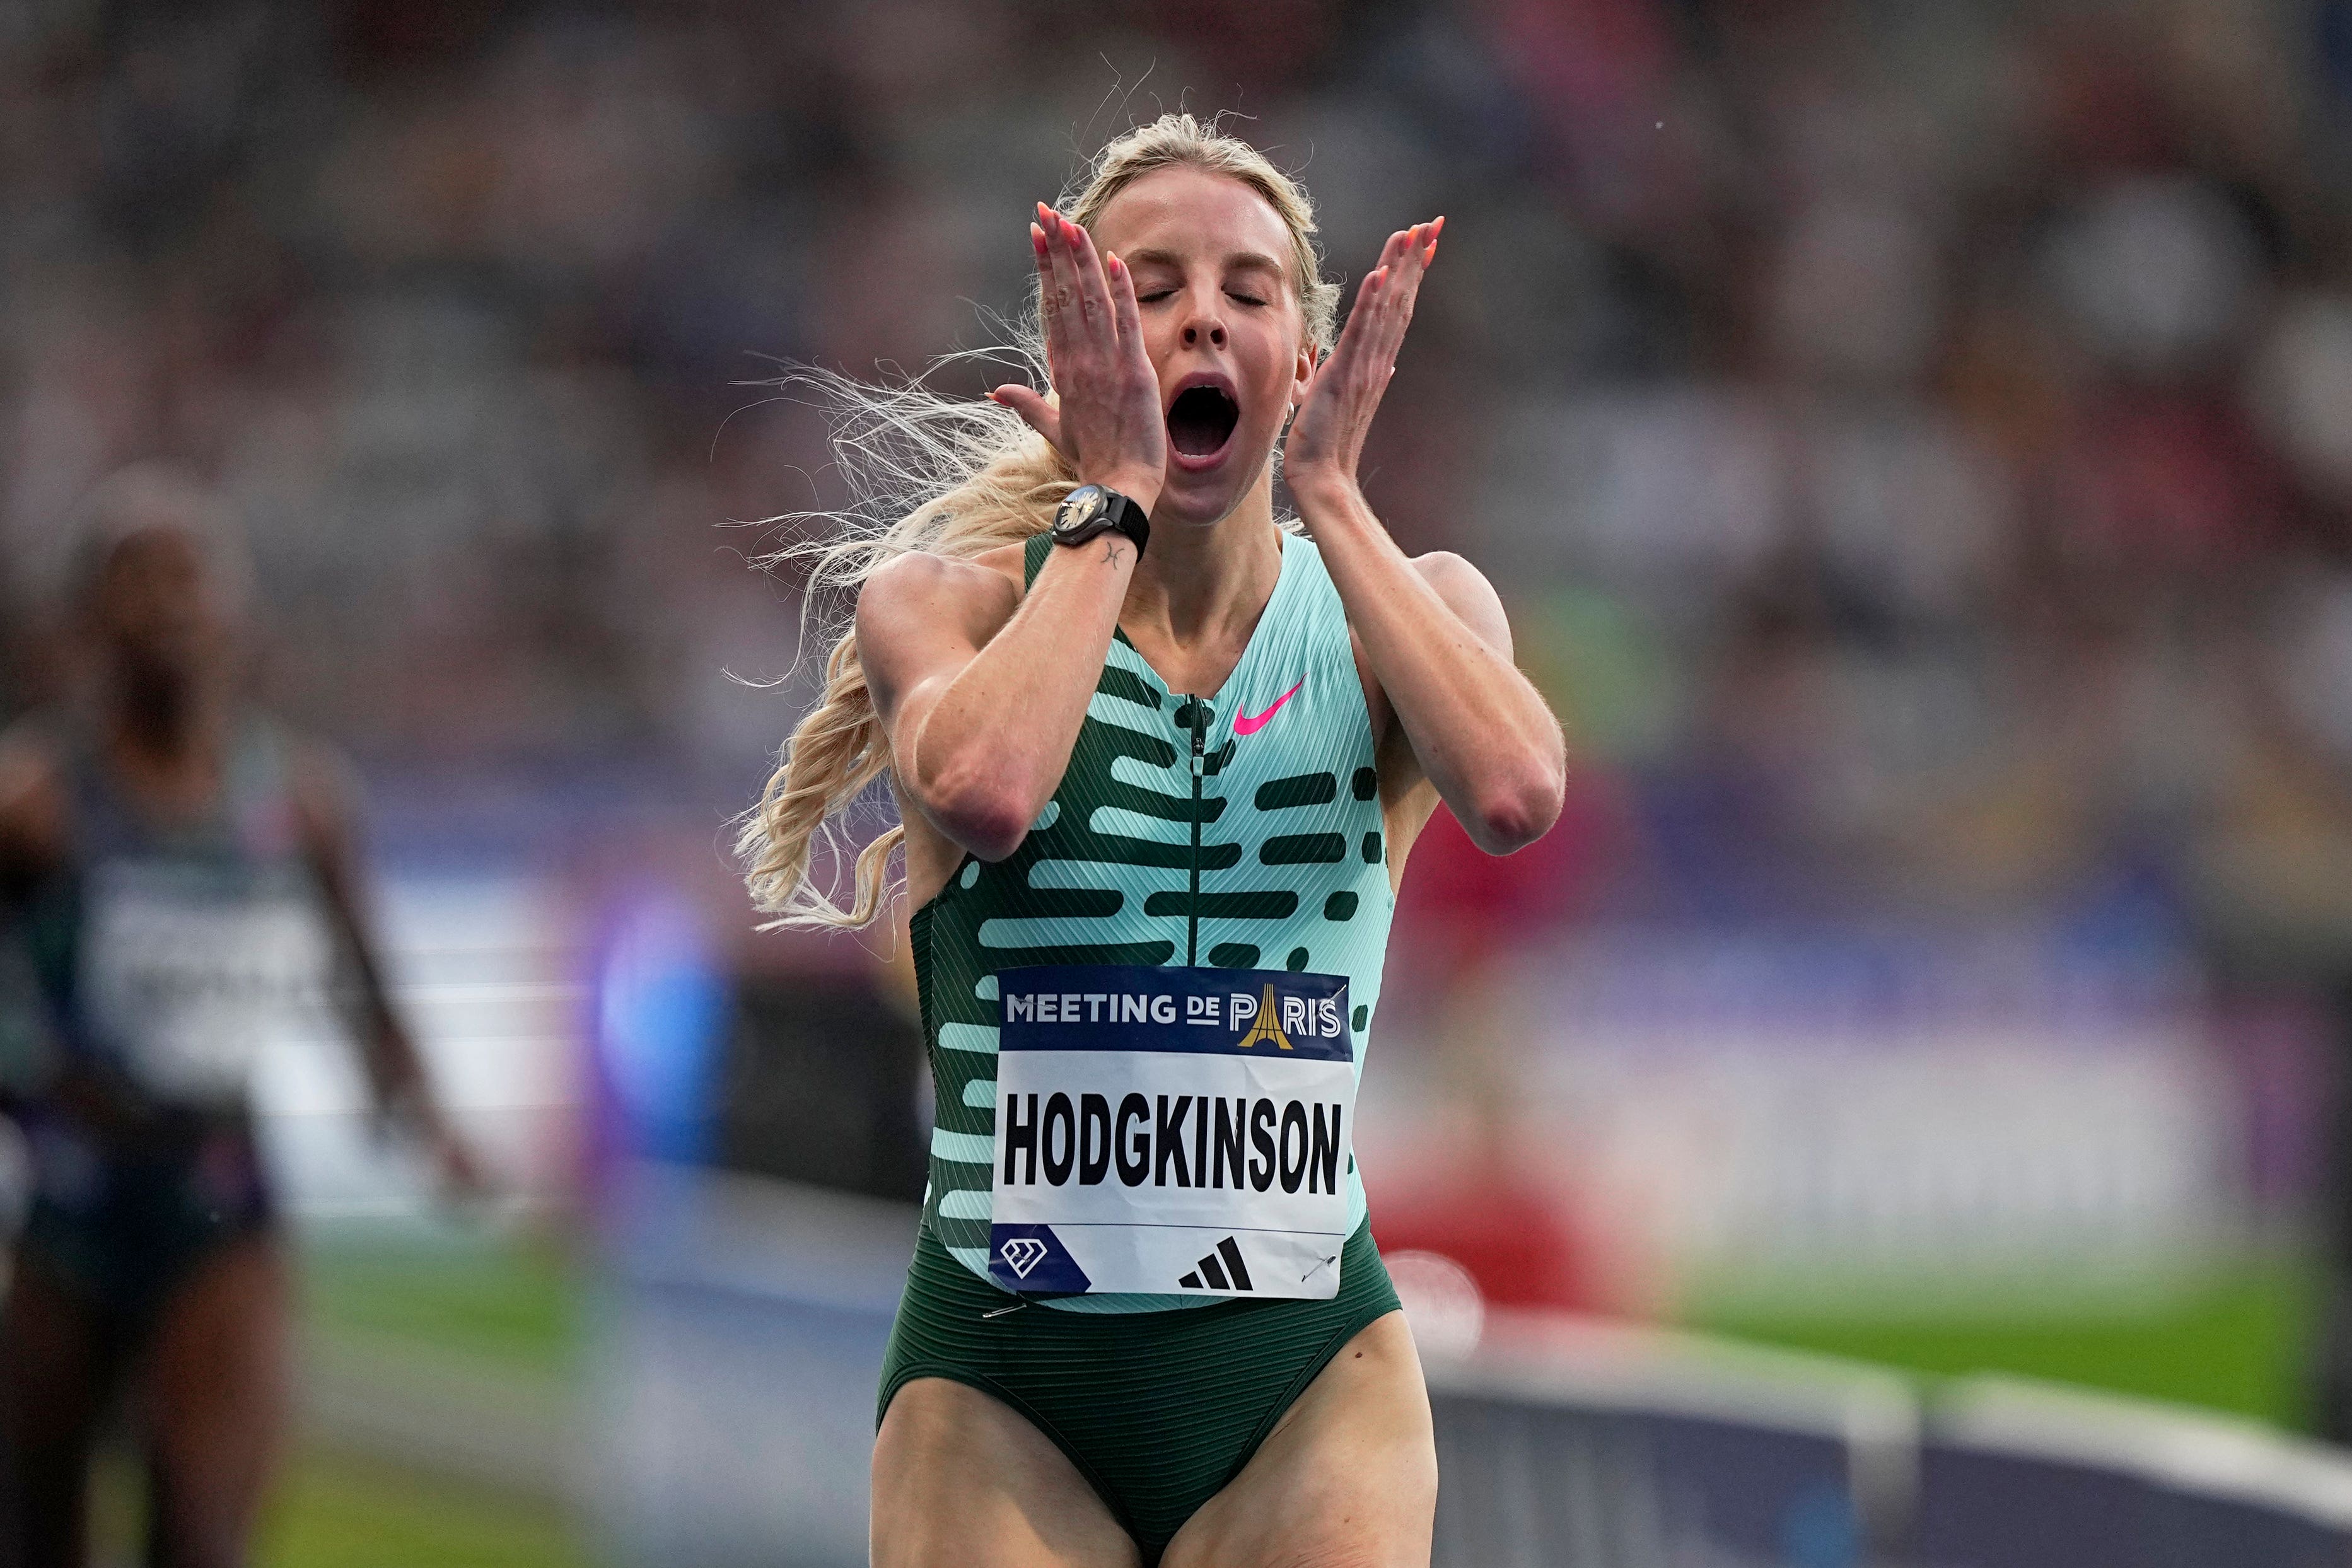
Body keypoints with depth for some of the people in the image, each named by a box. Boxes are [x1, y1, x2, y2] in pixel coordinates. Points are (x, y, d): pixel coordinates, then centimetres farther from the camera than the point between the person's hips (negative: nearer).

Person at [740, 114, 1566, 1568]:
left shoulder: (1405, 610, 6)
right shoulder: (947, 599, 1)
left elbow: (1514, 793, -18)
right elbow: (983, 787, -24)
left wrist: (1330, 493, -11)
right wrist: (1112, 499, -13)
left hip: (1309, 1389, 1)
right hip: (1000, 1390, -1)